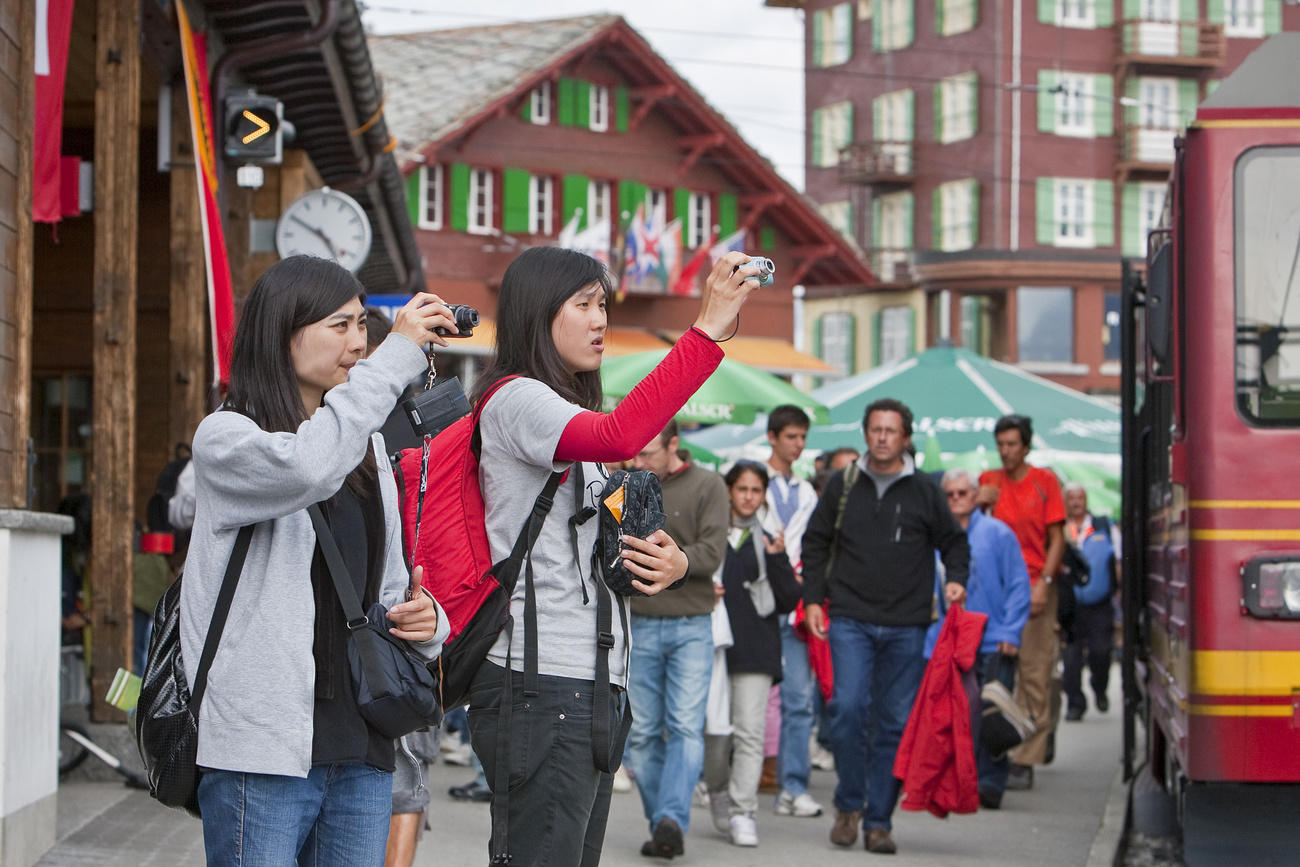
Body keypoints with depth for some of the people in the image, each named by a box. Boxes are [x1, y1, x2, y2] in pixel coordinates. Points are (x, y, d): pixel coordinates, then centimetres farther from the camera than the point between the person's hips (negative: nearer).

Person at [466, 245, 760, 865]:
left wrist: (668, 563, 7)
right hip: (543, 686, -10)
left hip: (592, 686, 10)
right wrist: (708, 330, -28)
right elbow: (618, 437, -28)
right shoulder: (514, 400, -7)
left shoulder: (566, 412, 23)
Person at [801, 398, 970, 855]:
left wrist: (956, 579, -2)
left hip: (907, 626, 0)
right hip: (851, 620, 0)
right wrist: (813, 598, 6)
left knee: (895, 723, 0)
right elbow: (815, 542, 15)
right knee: (848, 708, -15)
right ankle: (849, 803, 3)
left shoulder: (924, 492, 6)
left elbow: (954, 541, 16)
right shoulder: (843, 486, 8)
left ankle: (878, 820, 8)